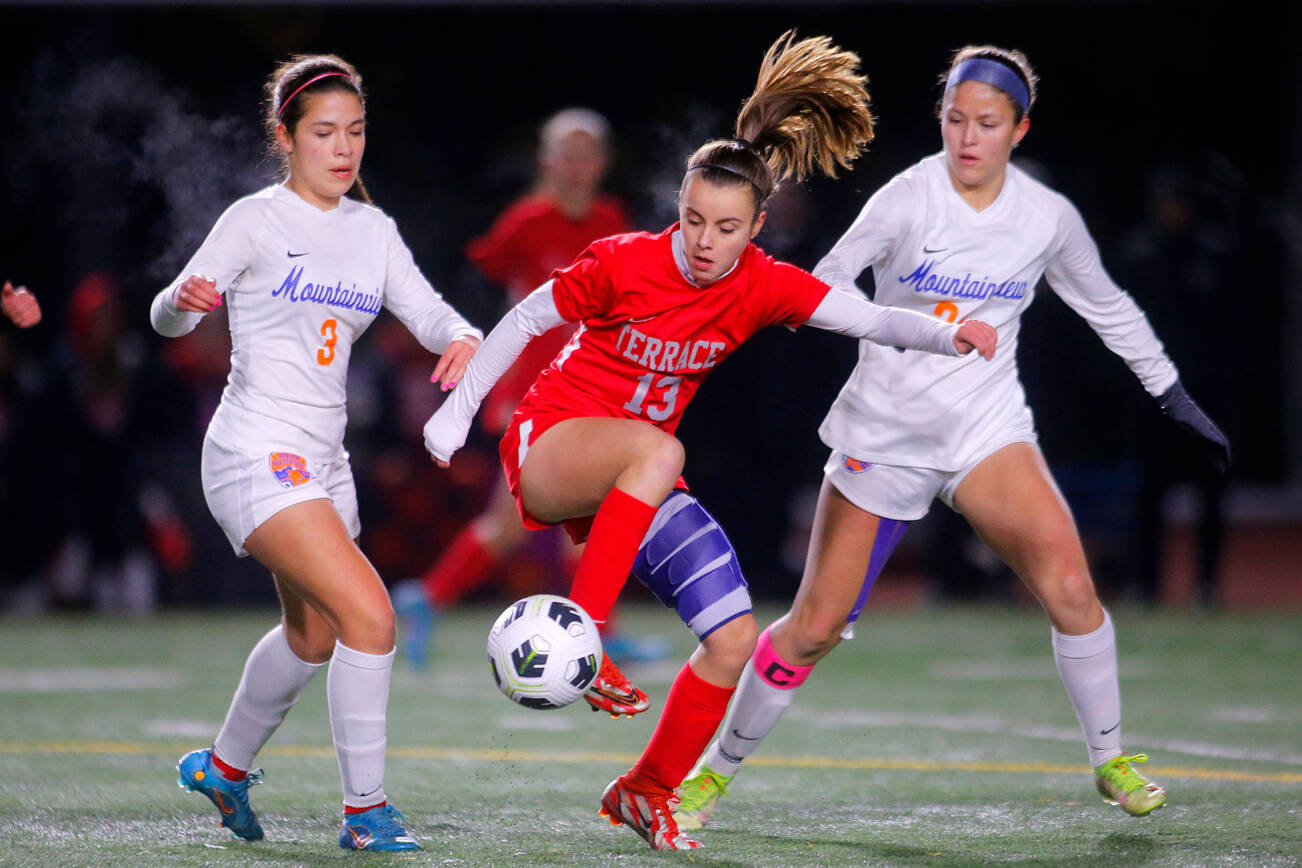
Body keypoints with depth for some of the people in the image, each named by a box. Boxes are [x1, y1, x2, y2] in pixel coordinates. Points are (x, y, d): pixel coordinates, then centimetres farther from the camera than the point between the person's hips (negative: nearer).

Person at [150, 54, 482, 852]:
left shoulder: (372, 229, 10)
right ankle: (366, 810, -11)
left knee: (314, 636, 21)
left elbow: (426, 310, 2)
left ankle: (225, 765, 45)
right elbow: (168, 317, -10)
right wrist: (185, 299, -34)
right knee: (369, 613, -20)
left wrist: (463, 338, -21)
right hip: (255, 457, -8)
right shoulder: (257, 220, -8)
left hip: (323, 459, 8)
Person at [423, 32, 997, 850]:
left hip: (638, 477, 5)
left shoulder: (763, 286, -8)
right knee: (656, 449, -40)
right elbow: (527, 321, -5)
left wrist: (947, 336, -36)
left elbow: (869, 317, -19)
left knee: (735, 639, -5)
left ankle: (645, 793, 15)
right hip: (549, 446, -5)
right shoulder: (623, 263, -17)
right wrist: (457, 412, -1)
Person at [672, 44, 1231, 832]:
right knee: (815, 626, -1)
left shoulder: (1049, 218, -2)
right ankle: (716, 771, 19)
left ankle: (1112, 760, 1)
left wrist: (1176, 397, 17)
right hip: (885, 431, -2)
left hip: (987, 426, 2)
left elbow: (1109, 307, 14)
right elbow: (825, 284, -21)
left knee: (1068, 584, -19)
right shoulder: (909, 198, -13)